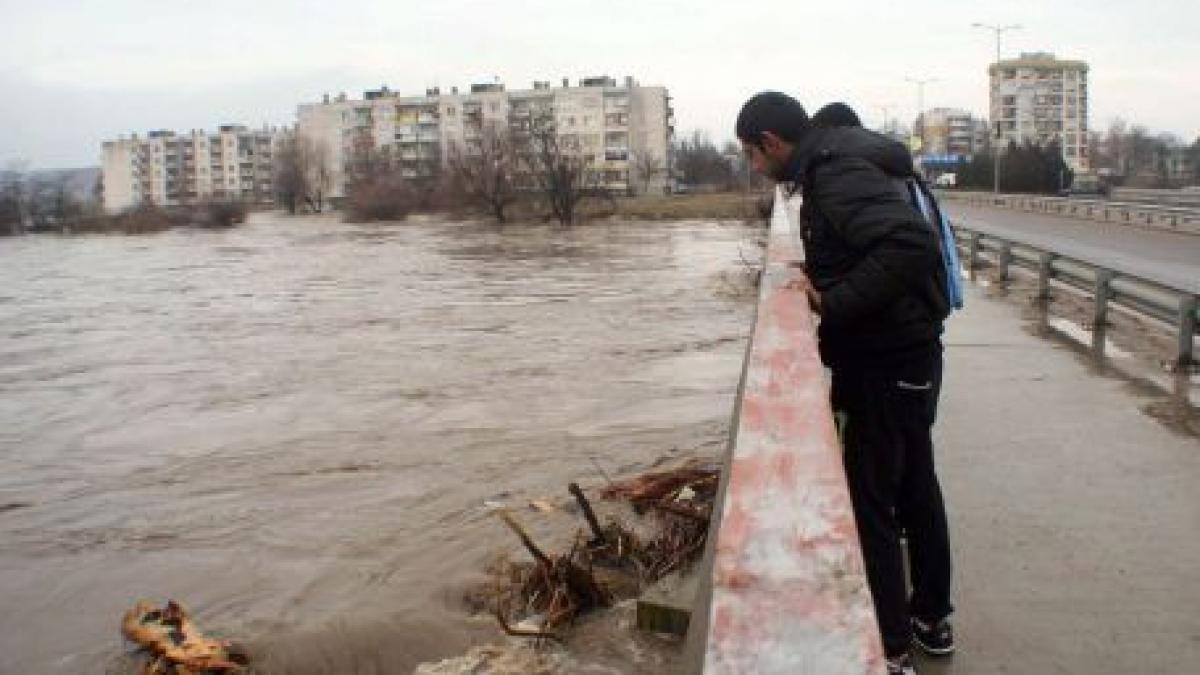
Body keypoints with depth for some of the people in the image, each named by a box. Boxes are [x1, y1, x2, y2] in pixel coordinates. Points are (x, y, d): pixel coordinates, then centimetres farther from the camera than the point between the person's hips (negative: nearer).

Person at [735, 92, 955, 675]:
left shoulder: (837, 172, -20)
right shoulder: (836, 163, 11)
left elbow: (910, 243, -33)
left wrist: (832, 302, -27)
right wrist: (821, 273, 6)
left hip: (887, 364, -10)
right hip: (909, 357, 10)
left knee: (870, 500, 0)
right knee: (914, 485, 20)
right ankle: (932, 617, 37)